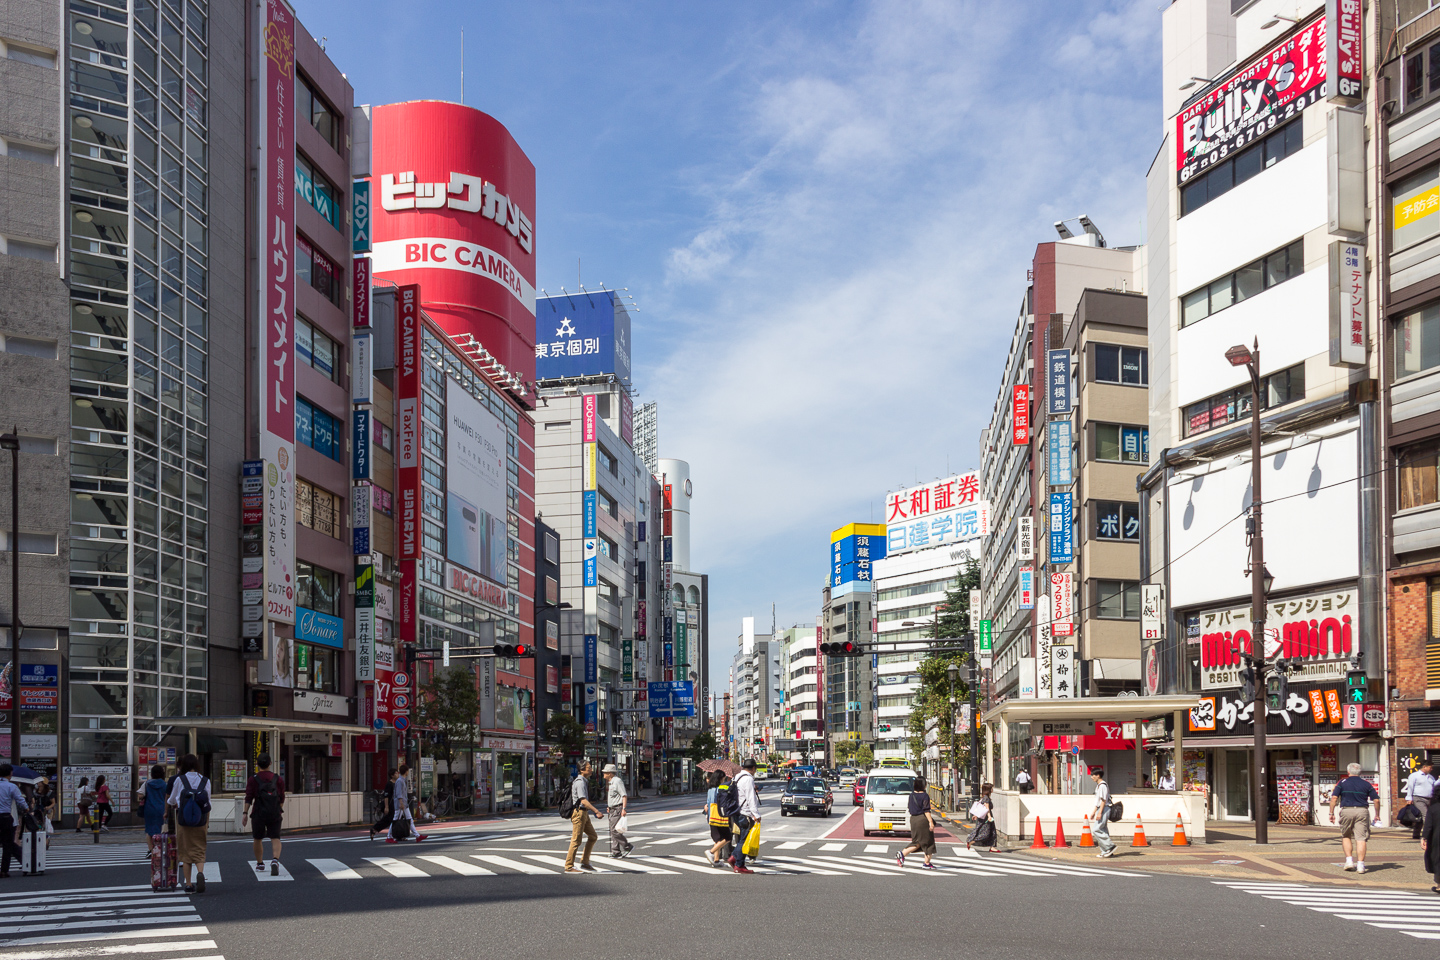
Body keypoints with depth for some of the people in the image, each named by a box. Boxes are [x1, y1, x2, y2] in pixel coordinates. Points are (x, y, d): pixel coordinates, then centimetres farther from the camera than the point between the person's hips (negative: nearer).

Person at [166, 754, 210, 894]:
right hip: (200, 821, 1)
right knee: (199, 851, 6)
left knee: (185, 852, 8)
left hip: (183, 820, -1)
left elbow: (171, 801, 11)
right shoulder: (205, 781, 1)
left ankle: (188, 884, 8)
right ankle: (200, 873, -22)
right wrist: (207, 822, 14)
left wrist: (167, 809, 33)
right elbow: (208, 804, 4)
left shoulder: (180, 780, -3)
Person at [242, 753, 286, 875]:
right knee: (275, 839, -1)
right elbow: (282, 798, 10)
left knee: (257, 839, 16)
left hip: (259, 813, -1)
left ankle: (260, 864, 25)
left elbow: (249, 798, -5)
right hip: (275, 814, 1)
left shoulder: (253, 779, -2)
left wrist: (245, 813, -2)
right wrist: (281, 811, 22)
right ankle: (275, 860, -25)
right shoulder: (278, 779, 4)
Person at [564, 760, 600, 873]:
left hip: (584, 813, 10)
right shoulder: (580, 782, -17)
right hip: (579, 812, -10)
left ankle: (585, 863, 15)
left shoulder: (584, 781, 15)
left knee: (593, 836, 12)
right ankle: (569, 867, 1)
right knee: (576, 840, -5)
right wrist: (596, 811, -30)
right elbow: (583, 801, -26)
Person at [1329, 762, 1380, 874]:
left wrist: (1331, 813, 1)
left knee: (1346, 836, 17)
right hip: (1362, 811, 1)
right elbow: (1376, 800, 6)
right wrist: (1377, 815, 17)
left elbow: (1334, 798, -3)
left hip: (1346, 811, -1)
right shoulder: (1366, 783, 9)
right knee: (1361, 839, -1)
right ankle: (1360, 865, -6)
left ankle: (1349, 860, 7)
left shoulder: (1342, 783, 6)